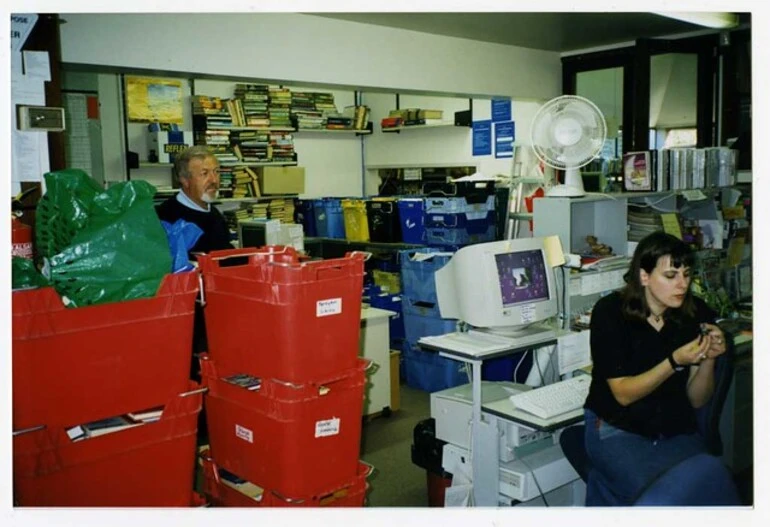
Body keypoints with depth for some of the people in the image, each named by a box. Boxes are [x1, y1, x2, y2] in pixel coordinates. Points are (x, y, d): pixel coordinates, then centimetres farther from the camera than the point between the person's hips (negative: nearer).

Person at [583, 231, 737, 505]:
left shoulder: (697, 314, -4)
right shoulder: (610, 311, -12)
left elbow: (697, 400, 1)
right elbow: (623, 394, -15)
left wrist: (708, 359, -17)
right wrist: (675, 362, -26)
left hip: (677, 430, 4)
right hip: (617, 429, -3)